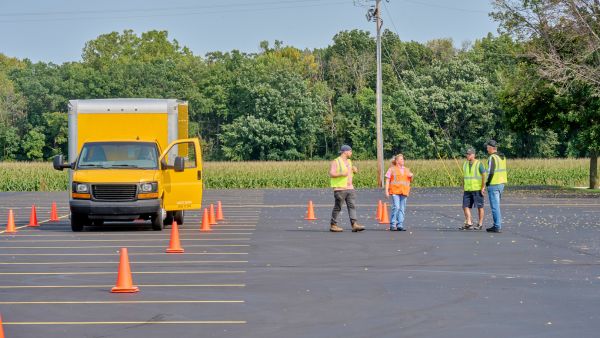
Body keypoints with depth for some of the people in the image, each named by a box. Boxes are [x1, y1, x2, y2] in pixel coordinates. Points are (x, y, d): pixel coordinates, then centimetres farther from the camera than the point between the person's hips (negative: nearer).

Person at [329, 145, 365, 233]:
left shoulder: (349, 161, 17)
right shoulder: (336, 162, -6)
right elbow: (331, 174, -14)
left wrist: (355, 170, 10)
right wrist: (342, 174, -28)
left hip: (350, 188, 7)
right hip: (340, 189, -7)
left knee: (352, 206, -6)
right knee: (337, 207, -1)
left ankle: (354, 224, -14)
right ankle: (333, 225, 8)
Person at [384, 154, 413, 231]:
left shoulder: (406, 170, 18)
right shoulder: (392, 169, 5)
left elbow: (410, 181, 24)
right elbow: (387, 180, 2)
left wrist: (411, 176, 1)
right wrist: (386, 190, -6)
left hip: (404, 192, 5)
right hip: (395, 191, -5)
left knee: (402, 209, 3)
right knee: (396, 207, -15)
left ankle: (400, 225, 8)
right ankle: (393, 225, -9)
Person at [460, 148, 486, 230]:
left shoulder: (479, 164, -10)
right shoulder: (465, 164, 9)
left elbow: (484, 176, -11)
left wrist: (483, 188, -17)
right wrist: (464, 189, 13)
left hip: (478, 189, -6)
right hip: (468, 190, 6)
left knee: (479, 206, 1)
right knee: (466, 206, -4)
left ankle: (480, 224, 9)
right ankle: (469, 223, -3)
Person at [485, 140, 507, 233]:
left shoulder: (492, 158, -16)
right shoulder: (502, 157, 11)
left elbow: (491, 172, -21)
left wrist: (487, 183, -7)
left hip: (494, 184, -9)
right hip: (501, 183, 9)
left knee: (495, 206, -4)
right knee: (496, 205, 18)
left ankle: (497, 227, -3)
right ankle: (497, 225, 21)